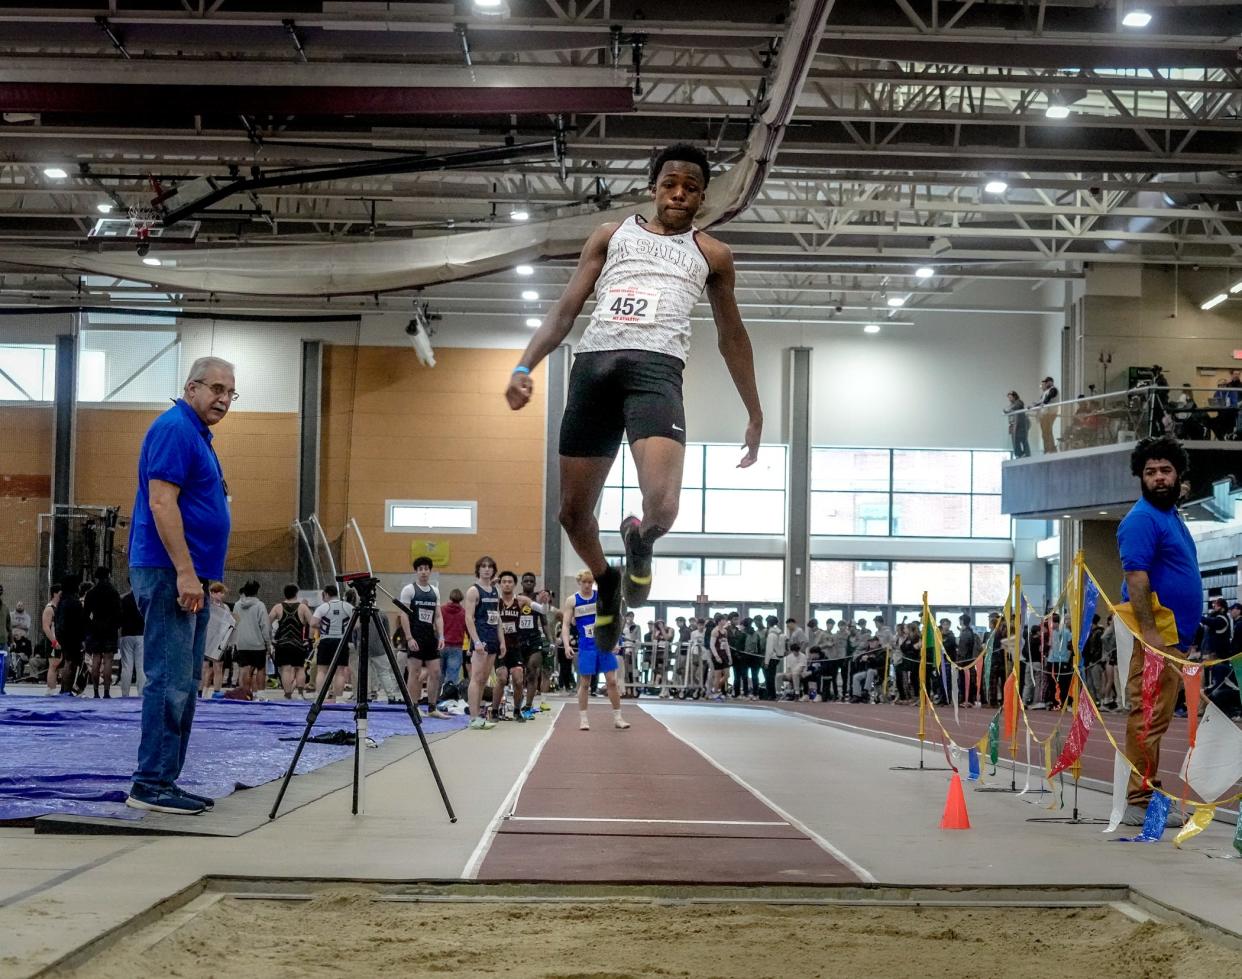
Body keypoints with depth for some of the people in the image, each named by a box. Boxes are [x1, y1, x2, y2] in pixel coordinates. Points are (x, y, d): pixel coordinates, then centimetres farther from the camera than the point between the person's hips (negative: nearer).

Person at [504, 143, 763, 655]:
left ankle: (640, 542, 15)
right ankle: (606, 580, 38)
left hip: (655, 366, -2)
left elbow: (731, 336, 29)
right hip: (594, 362, 2)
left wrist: (754, 414, 28)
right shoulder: (611, 235, 22)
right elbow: (565, 310, 18)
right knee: (573, 511, 6)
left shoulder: (711, 254, 22)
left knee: (662, 507, -23)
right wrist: (525, 365, 2)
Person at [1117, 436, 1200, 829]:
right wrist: (1149, 632, -25)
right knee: (1149, 719, -10)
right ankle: (1141, 801, -10)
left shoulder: (1171, 515, 20)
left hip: (1174, 635, 10)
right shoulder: (1142, 519, -10)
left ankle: (1146, 796, 17)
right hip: (1155, 634, -10)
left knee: (1155, 719, 12)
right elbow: (1135, 577, -19)